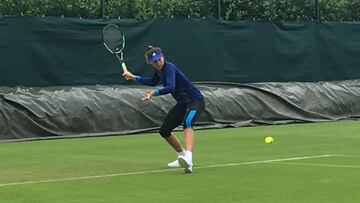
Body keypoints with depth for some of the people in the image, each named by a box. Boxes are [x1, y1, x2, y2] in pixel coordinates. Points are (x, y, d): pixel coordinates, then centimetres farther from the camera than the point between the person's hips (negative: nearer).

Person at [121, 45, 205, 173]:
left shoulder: (169, 67, -22)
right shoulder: (159, 70, 4)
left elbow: (171, 87, -41)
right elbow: (153, 82, 27)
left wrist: (155, 93, -54)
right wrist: (134, 77, 26)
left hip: (195, 100, -10)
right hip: (182, 104, 10)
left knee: (187, 124, -38)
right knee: (164, 131, 10)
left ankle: (188, 159, -58)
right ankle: (182, 156, 26)